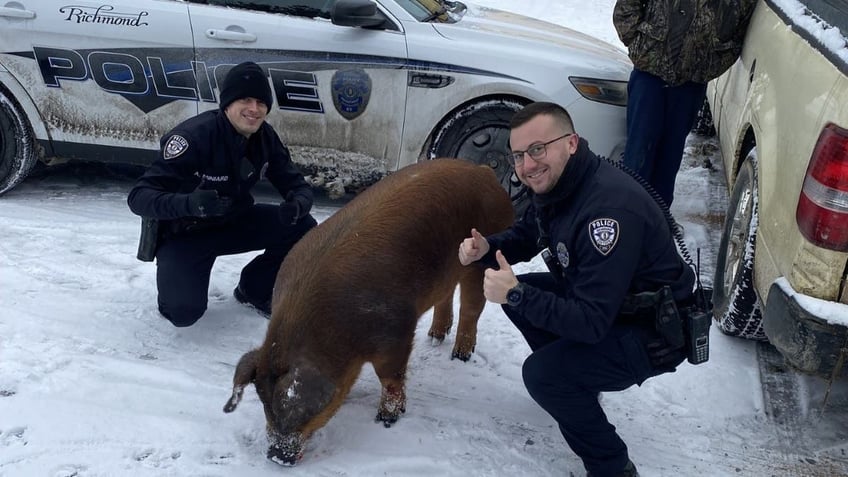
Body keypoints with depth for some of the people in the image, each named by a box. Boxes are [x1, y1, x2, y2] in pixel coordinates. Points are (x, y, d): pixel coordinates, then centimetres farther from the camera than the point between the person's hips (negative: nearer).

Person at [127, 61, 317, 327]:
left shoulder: (265, 138, -10)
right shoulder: (193, 136, -28)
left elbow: (298, 186, -4)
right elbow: (139, 197, -30)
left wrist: (296, 206, -30)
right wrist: (189, 204, -51)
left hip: (233, 222, 6)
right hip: (184, 234, -6)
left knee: (303, 229, -14)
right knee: (184, 311, -28)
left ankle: (255, 289, 10)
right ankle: (177, 283, 11)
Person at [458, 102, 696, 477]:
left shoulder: (610, 207, -34)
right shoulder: (554, 184, -5)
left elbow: (591, 322, -32)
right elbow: (525, 236, 12)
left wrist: (516, 295, -37)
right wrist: (486, 248, -8)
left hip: (654, 331, -9)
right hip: (600, 300, 9)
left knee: (540, 374, -23)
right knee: (518, 293, 8)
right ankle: (567, 374, 26)